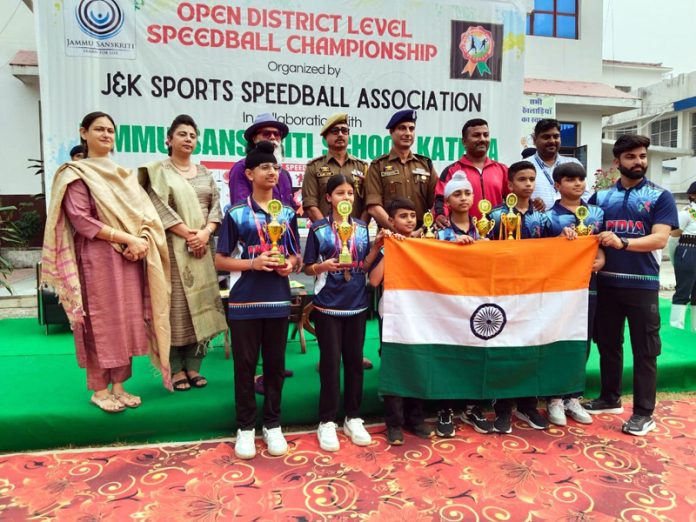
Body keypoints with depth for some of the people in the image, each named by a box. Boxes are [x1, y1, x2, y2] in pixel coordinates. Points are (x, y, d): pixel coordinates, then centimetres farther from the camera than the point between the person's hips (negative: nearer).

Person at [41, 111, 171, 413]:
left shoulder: (124, 174, 17)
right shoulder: (75, 174, -1)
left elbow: (145, 211, 11)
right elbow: (81, 220, -12)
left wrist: (143, 240, -10)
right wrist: (127, 239, -18)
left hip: (130, 257, 6)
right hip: (97, 258, -5)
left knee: (127, 320, 6)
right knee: (100, 323, -1)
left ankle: (119, 386, 17)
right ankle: (99, 390, 11)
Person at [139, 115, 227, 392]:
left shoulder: (204, 172, 17)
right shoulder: (159, 170, 2)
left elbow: (216, 205, 9)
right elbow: (159, 207, -9)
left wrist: (205, 233, -8)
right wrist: (188, 234, -14)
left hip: (202, 247, 5)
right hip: (173, 246, -5)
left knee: (200, 302, 4)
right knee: (176, 304, -4)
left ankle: (193, 366, 12)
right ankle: (176, 369, 5)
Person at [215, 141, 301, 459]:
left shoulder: (288, 214, 8)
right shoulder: (236, 214, -1)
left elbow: (296, 254, 16)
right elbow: (220, 261, -1)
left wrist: (290, 263, -7)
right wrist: (253, 263, -16)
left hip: (278, 300, 3)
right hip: (245, 301, -2)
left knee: (275, 364, 10)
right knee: (245, 365, 5)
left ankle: (272, 425, 24)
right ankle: (245, 428, 21)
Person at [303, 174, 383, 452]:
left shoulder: (362, 228, 6)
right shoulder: (318, 228, -3)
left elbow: (365, 265, 8)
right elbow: (308, 268, -1)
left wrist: (377, 245, -7)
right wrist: (323, 266, -21)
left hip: (357, 303, 3)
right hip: (328, 304, -3)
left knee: (354, 360, 9)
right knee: (330, 361, 2)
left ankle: (353, 418, 23)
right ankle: (327, 421, 15)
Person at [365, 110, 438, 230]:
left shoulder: (426, 164, 14)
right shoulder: (378, 166, 6)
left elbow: (436, 204, 7)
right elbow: (373, 207, -5)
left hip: (422, 235, 2)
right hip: (390, 235, -2)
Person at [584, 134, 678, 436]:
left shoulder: (660, 197, 0)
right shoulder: (601, 197, 8)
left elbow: (659, 239, -11)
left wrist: (622, 242, -27)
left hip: (643, 284, -3)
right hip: (606, 282, 3)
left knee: (644, 349, 4)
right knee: (607, 344, 13)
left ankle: (644, 412, 14)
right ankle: (610, 398, 30)